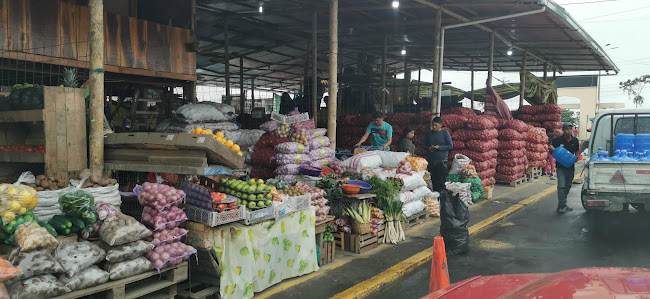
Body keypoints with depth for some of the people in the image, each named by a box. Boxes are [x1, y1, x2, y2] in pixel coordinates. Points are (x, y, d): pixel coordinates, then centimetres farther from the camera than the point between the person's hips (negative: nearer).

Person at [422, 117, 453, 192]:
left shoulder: (445, 133, 0)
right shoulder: (429, 133, 11)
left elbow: (450, 146, -4)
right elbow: (423, 145, 15)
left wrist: (439, 147, -15)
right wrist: (428, 148, -7)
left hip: (441, 161, -4)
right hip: (430, 160, 4)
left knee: (441, 181, -7)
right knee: (433, 180, 5)